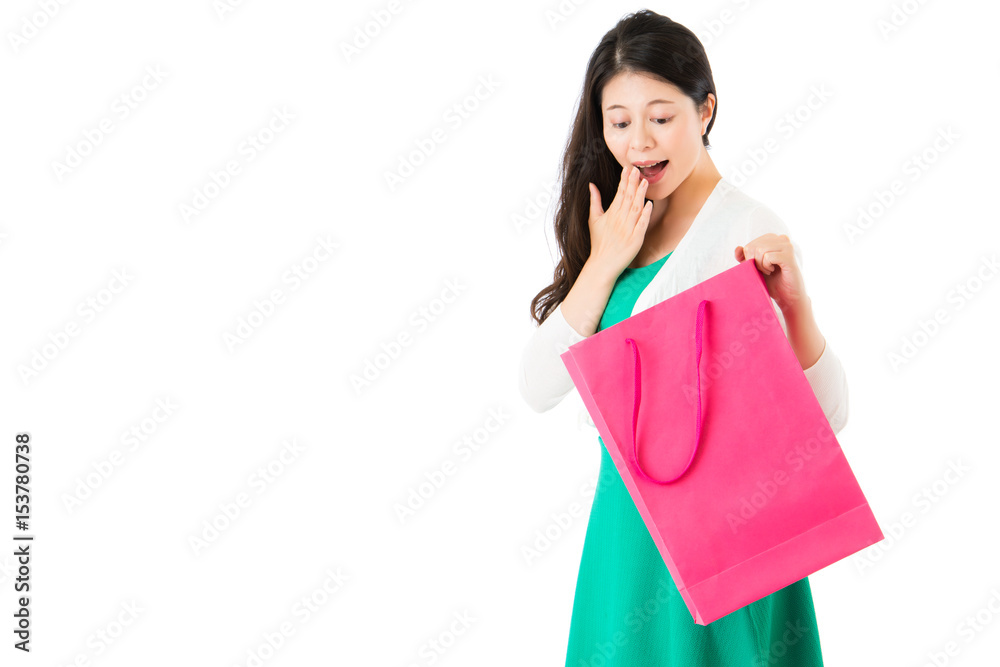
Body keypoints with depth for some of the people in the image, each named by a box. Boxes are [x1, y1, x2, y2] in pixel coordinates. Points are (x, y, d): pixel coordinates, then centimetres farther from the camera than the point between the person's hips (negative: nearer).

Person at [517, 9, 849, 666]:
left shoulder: (747, 231, -13)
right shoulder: (607, 228, 5)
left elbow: (828, 415, -18)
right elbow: (540, 388, -3)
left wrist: (796, 306, -34)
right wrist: (602, 263, -11)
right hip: (624, 517, 6)